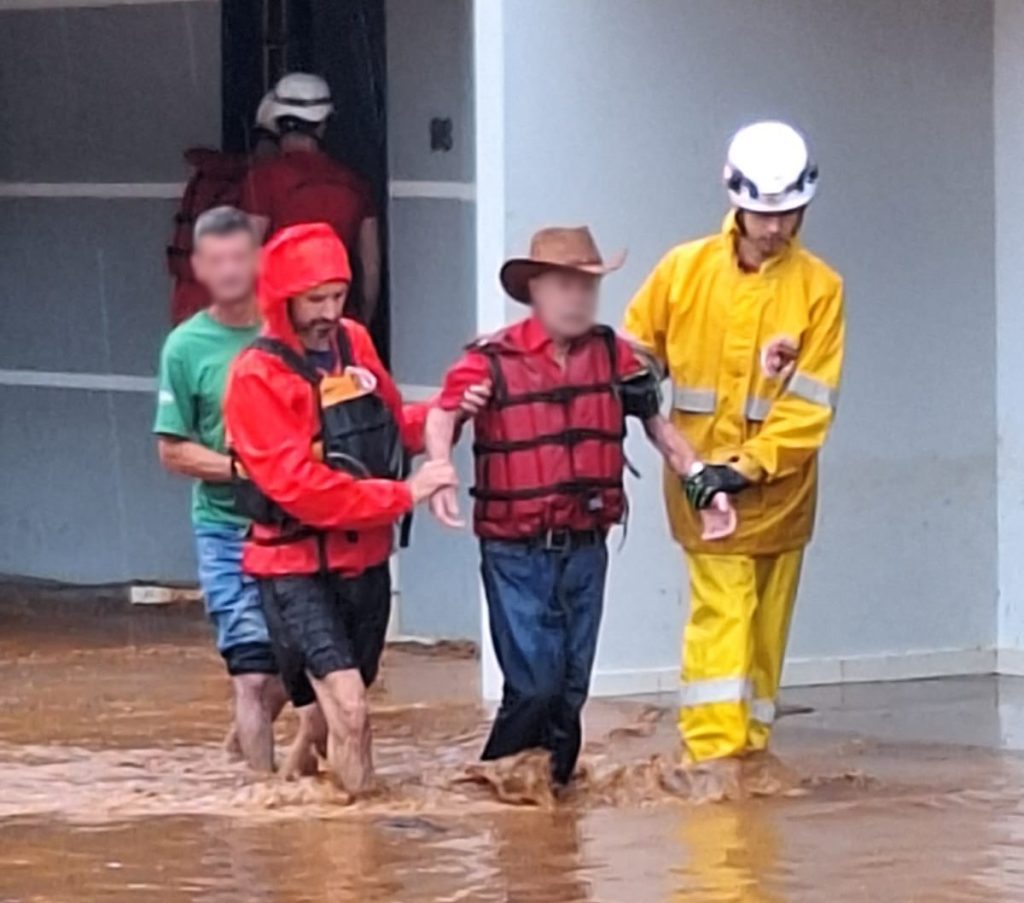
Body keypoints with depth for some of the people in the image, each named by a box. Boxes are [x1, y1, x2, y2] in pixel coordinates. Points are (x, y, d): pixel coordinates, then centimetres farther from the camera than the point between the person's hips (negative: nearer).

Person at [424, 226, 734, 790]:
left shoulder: (613, 356, 6)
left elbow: (655, 424, 12)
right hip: (517, 552, -5)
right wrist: (441, 474, -34)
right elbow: (442, 417, -16)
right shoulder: (493, 361, -9)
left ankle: (553, 781, 23)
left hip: (585, 548, 5)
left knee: (571, 686, 11)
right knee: (533, 684, -9)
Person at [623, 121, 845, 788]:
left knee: (766, 625, 9)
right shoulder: (685, 269, -1)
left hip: (778, 485, 1)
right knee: (722, 610, -12)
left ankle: (750, 750, 19)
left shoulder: (819, 288, -5)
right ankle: (713, 751, -18)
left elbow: (810, 406, -10)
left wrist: (748, 465, -19)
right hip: (702, 482, -1)